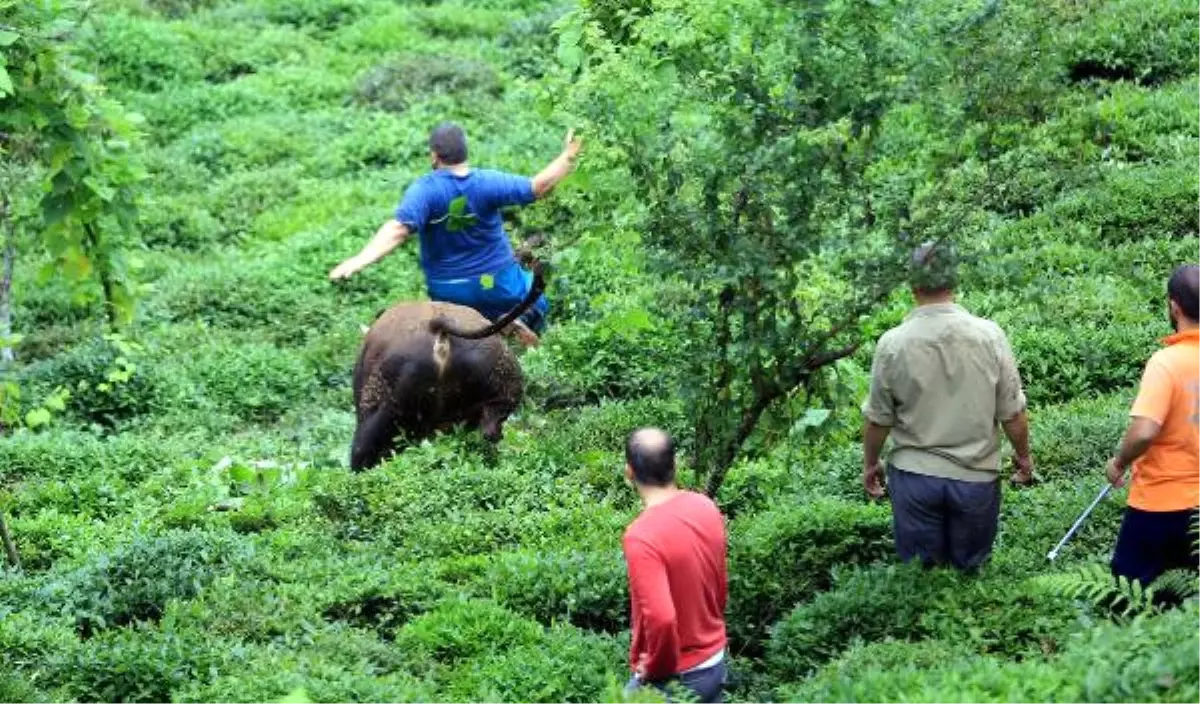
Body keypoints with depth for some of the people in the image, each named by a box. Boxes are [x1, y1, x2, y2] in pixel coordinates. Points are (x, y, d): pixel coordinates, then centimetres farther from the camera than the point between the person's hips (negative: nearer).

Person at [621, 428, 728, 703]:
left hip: (675, 678, -7)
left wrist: (655, 669, -17)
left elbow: (661, 619, -33)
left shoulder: (640, 536, -27)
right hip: (715, 663, 7)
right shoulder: (706, 508, -4)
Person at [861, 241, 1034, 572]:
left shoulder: (893, 343, -11)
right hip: (976, 479, 0)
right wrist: (1024, 457, 13)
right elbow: (1012, 412, -4)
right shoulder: (989, 336, -11)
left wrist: (870, 464, 16)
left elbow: (877, 419, -1)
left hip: (914, 477, 0)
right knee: (970, 573, 14)